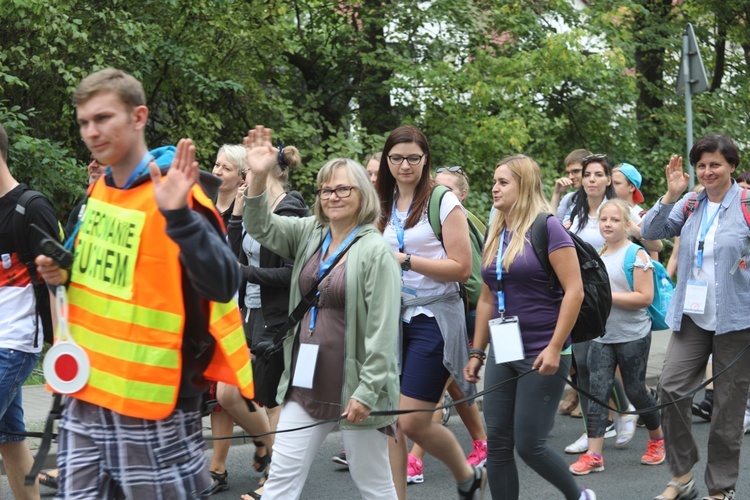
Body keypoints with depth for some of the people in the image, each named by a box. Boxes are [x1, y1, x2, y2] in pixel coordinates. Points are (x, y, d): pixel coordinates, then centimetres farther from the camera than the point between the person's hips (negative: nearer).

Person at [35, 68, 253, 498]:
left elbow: (223, 286, -27)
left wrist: (179, 215, -37)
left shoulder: (176, 197, -15)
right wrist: (63, 274, 4)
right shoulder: (96, 192, 8)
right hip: (87, 391, 7)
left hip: (153, 399, -7)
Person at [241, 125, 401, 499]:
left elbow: (383, 328, -15)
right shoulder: (309, 234, 9)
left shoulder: (376, 251, -11)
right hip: (306, 383, 6)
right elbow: (260, 227, 0)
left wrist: (368, 391, -18)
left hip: (353, 387, -6)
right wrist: (259, 176, -16)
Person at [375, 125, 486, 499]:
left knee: (414, 422, -7)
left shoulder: (443, 202, -6)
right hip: (394, 317, 6)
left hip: (433, 318, -6)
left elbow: (462, 268, -13)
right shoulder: (383, 207, 12)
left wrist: (406, 260, -17)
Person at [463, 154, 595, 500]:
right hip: (503, 353, 7)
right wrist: (477, 352, 15)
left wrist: (555, 347, -19)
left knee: (528, 445, -5)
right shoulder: (495, 236, 11)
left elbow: (574, 290, -15)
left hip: (541, 355, -7)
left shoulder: (546, 228, -10)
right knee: (497, 444, 5)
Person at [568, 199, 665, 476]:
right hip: (602, 336, 5)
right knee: (597, 392, -4)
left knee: (635, 391, 6)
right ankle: (593, 455, -5)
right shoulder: (597, 255, 10)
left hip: (633, 336, -5)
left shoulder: (636, 254, -10)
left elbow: (645, 297, -18)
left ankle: (657, 439, 30)